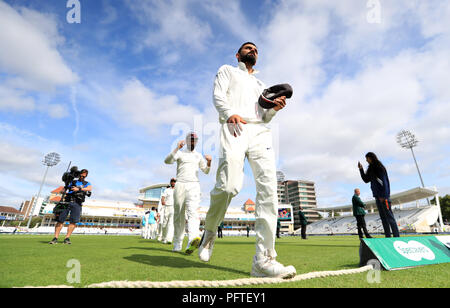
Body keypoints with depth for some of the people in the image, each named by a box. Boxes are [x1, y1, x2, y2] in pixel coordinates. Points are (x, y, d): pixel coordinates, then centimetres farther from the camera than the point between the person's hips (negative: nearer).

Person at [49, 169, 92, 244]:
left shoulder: (87, 183, 16)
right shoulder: (73, 182, 22)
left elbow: (89, 189, -6)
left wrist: (79, 189, -20)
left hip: (77, 204, -1)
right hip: (67, 201, 1)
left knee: (73, 221, -8)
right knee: (60, 220, -5)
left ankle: (67, 238, -2)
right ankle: (55, 238, 0)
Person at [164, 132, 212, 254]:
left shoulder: (198, 156, 18)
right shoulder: (179, 153, 9)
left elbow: (206, 171, 18)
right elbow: (167, 161, -10)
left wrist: (209, 162, -2)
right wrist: (177, 148, -23)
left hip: (194, 185, 1)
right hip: (180, 185, 0)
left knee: (193, 211, -19)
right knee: (179, 214, 4)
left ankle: (193, 240, -38)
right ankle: (177, 243, 17)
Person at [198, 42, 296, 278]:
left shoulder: (261, 85, 39)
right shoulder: (227, 70, 28)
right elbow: (218, 95, 7)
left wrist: (274, 108, 4)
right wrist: (230, 113, -15)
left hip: (260, 132, 5)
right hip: (234, 128, -4)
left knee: (268, 189, -16)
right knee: (228, 186, -23)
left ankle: (263, 259, -14)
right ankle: (209, 232, 6)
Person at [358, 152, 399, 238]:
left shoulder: (379, 167, -7)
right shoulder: (371, 169, 17)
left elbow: (384, 181, -12)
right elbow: (366, 180, 18)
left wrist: (383, 196, -16)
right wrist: (361, 169, 10)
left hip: (383, 196, -8)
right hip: (377, 196, 8)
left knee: (389, 216, -7)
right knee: (383, 217, 8)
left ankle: (396, 236, -3)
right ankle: (387, 236, 12)